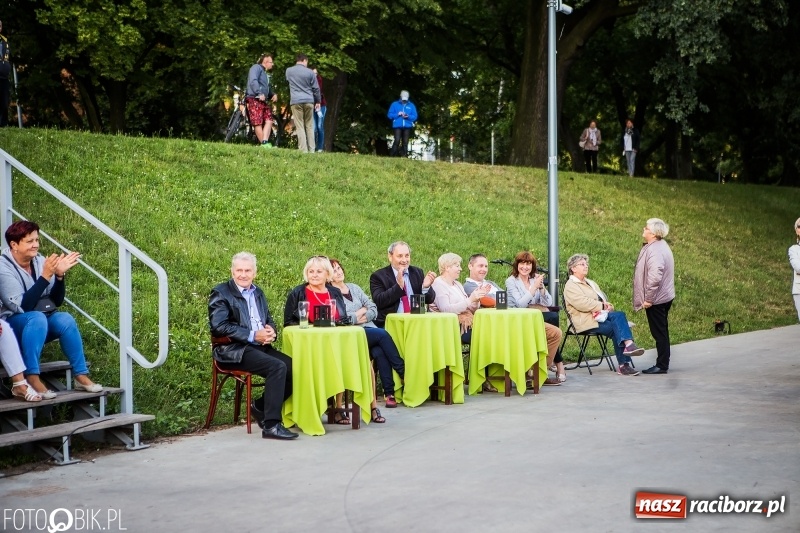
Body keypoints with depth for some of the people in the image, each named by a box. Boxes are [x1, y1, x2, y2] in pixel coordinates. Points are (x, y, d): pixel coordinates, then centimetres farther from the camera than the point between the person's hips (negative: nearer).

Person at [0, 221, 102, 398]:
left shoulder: (40, 261, -2)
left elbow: (57, 301, 1)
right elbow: (22, 306, -25)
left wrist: (59, 275, -16)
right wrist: (45, 276, -30)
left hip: (44, 320, 5)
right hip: (15, 325, -5)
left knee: (65, 319, -25)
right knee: (37, 318, -35)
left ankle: (81, 376, -21)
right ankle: (32, 378, -37)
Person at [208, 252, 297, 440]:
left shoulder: (258, 293, 21)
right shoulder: (221, 293, -1)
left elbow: (269, 320, 23)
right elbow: (219, 326, -12)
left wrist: (271, 331, -4)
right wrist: (253, 336, -18)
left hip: (260, 346, 7)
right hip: (233, 350, -7)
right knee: (277, 367, -29)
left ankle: (261, 406, 4)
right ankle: (271, 425, -25)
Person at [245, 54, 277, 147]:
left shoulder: (265, 73, 27)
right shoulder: (256, 67, -1)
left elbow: (267, 87, 34)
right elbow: (253, 81, -17)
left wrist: (273, 94, 13)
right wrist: (259, 93, -25)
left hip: (264, 101, 9)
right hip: (255, 99, -9)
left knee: (269, 120, -6)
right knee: (258, 122, -10)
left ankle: (265, 142, -12)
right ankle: (264, 144, -10)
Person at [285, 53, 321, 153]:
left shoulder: (289, 71, 6)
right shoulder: (310, 72, 1)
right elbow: (316, 88, 5)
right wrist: (318, 101, 16)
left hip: (296, 101, 0)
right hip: (309, 101, 0)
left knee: (300, 127, -1)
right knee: (309, 127, 8)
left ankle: (303, 150, -8)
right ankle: (311, 150, 6)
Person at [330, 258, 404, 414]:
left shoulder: (354, 288, 21)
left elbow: (374, 309, 15)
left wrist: (359, 317, -4)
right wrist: (362, 311, 1)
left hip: (369, 329, 5)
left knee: (379, 352, -27)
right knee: (382, 334, -27)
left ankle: (389, 393, -28)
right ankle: (403, 372, -18)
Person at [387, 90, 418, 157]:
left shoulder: (411, 106, 12)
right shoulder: (395, 104, 9)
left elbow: (415, 117, 7)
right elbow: (389, 115, 6)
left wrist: (408, 116, -12)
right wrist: (397, 114, -10)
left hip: (407, 127, 2)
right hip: (397, 126, -2)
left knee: (405, 142, 1)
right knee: (397, 141, -16)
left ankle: (404, 156, 4)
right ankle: (392, 156, -11)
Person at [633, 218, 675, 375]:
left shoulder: (655, 250, -22)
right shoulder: (660, 246, 11)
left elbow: (655, 277, -29)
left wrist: (648, 299, -22)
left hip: (656, 299, -10)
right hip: (664, 296, 10)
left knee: (659, 332, -3)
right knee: (661, 331, 16)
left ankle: (662, 365, 3)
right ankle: (663, 363, 24)